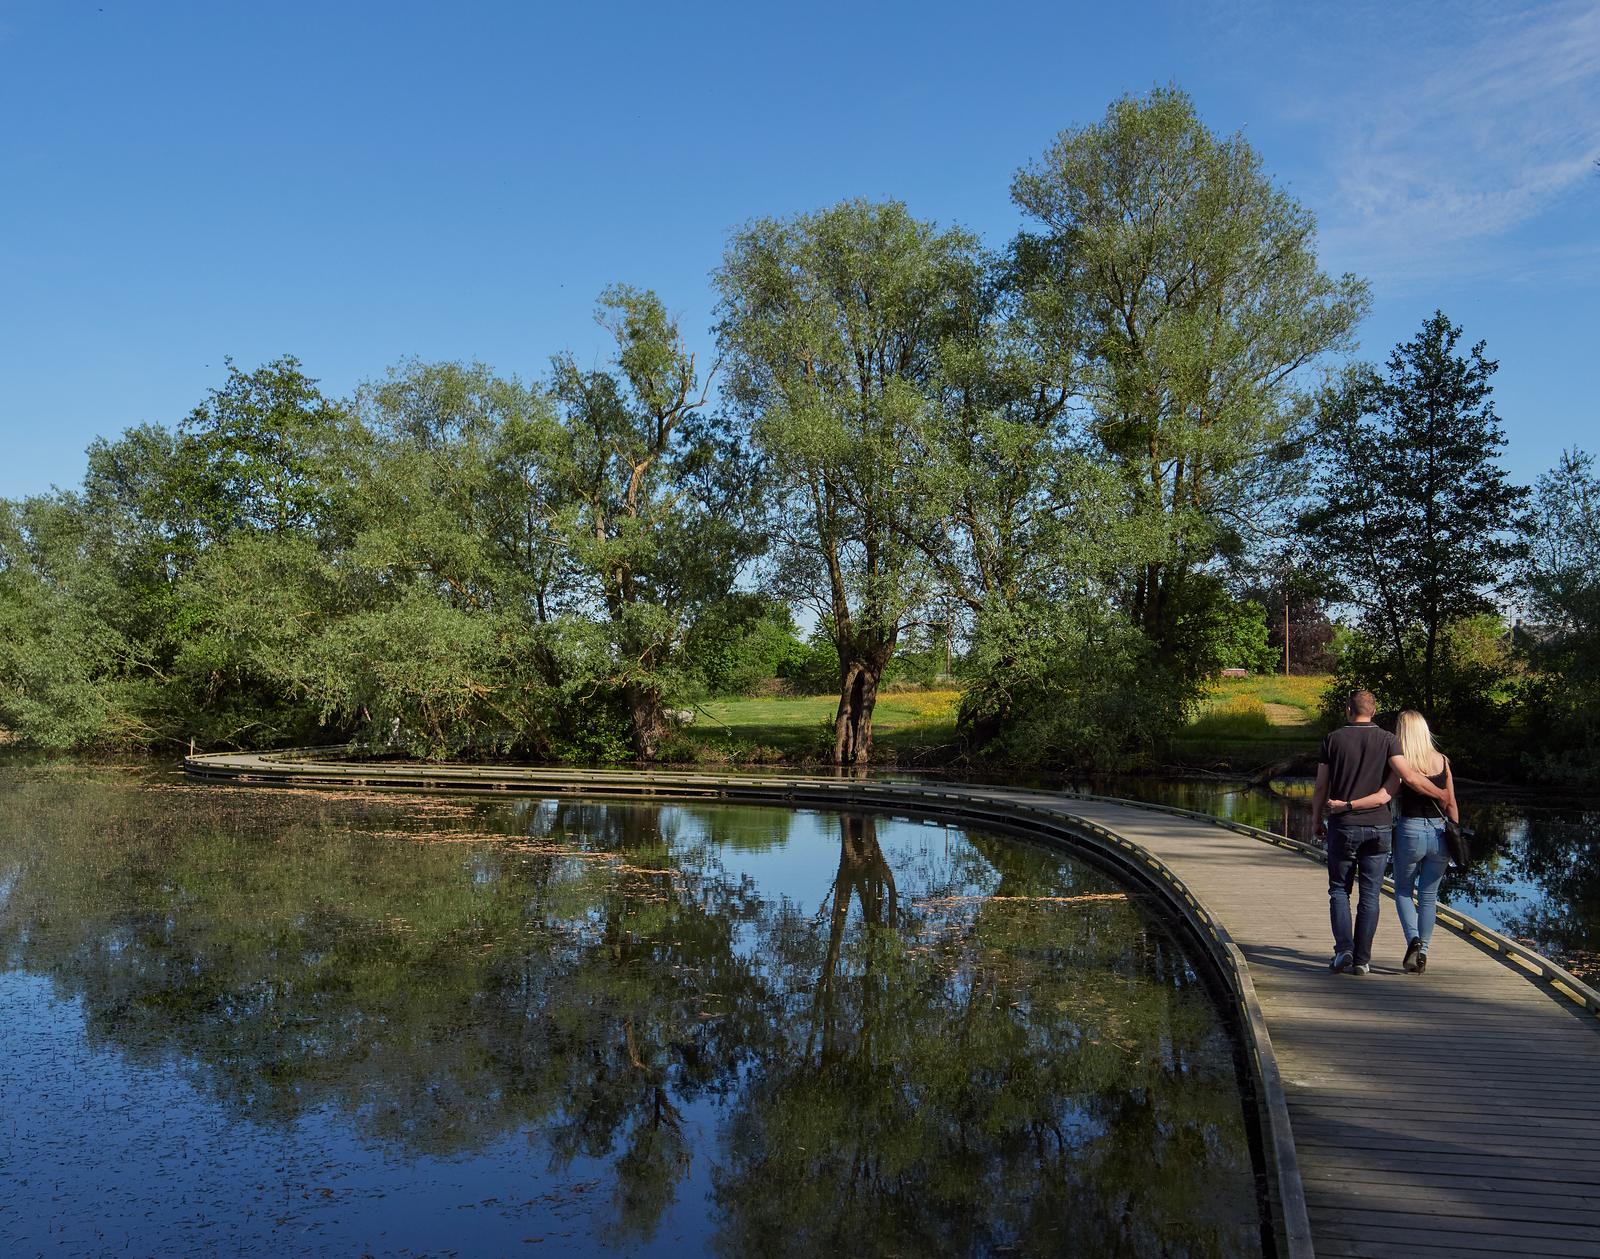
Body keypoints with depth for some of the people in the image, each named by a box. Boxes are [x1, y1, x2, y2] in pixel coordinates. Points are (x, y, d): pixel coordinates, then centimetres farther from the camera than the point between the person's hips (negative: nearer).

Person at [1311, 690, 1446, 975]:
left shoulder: (1333, 739, -1)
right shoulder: (1387, 740, -1)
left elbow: (1321, 786, 1)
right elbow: (1408, 777, -13)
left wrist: (1316, 818, 13)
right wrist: (1441, 795, 0)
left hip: (1342, 826, -1)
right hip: (1378, 826, 1)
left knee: (1339, 890, 11)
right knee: (1369, 895, 6)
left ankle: (1344, 949, -5)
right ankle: (1362, 959, 6)